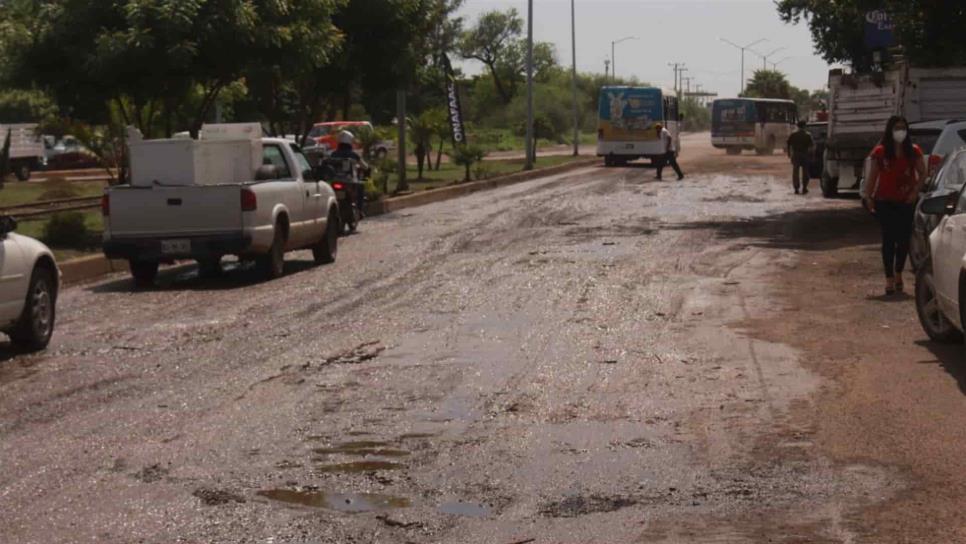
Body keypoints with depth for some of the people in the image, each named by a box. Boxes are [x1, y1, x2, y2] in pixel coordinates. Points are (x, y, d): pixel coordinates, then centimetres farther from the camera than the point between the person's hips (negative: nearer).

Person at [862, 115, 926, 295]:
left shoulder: (913, 151, 3)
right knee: (888, 239, -2)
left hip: (906, 201, 2)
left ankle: (898, 273, 25)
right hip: (885, 201, -2)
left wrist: (915, 191, -3)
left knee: (904, 239, 5)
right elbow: (873, 176, 1)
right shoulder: (880, 152, -2)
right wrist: (868, 196, -7)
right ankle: (889, 278, 1)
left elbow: (922, 173, 9)